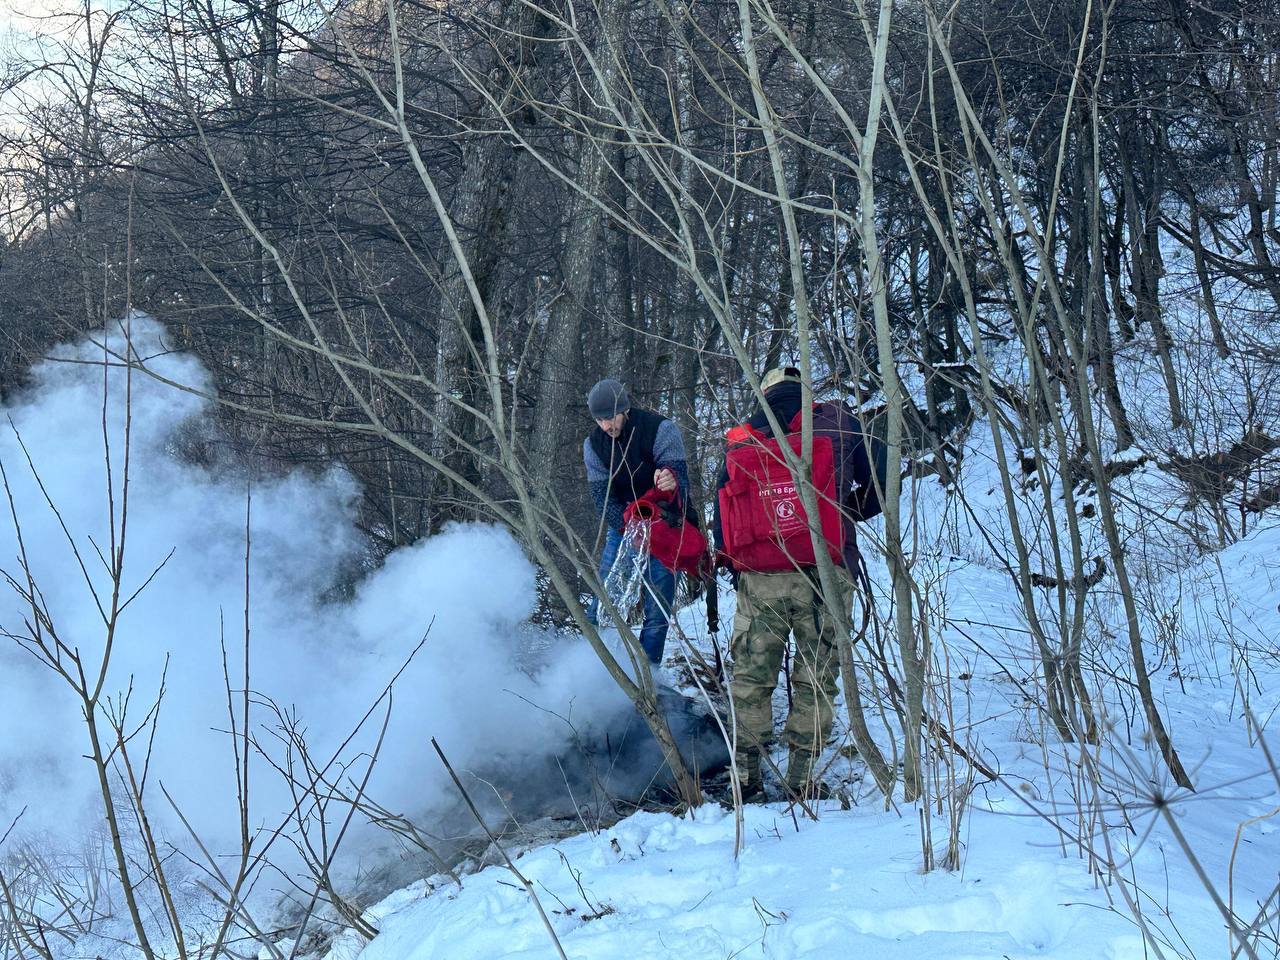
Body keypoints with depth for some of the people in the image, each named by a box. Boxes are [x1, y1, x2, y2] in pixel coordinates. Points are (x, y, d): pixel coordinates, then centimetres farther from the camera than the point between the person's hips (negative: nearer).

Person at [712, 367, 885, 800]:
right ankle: (802, 776, 9)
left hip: (758, 580, 2)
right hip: (824, 575, -2)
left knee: (750, 678, 13)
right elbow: (881, 482, 3)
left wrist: (735, 569, 23)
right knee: (816, 678, 8)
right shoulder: (836, 422, 4)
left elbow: (722, 522, 11)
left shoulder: (738, 443, 10)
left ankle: (746, 776, 14)